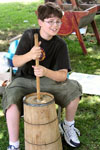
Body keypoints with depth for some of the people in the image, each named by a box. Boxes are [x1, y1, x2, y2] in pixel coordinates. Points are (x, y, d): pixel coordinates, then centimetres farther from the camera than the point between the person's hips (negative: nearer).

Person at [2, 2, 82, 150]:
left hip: (48, 80, 2)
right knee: (11, 98, -32)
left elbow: (63, 75, -18)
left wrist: (46, 72, -40)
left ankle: (68, 126, 7)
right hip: (24, 79, -1)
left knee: (74, 88, -20)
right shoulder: (29, 35, -11)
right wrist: (29, 55, -38)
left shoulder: (60, 44, -9)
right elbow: (15, 62, -15)